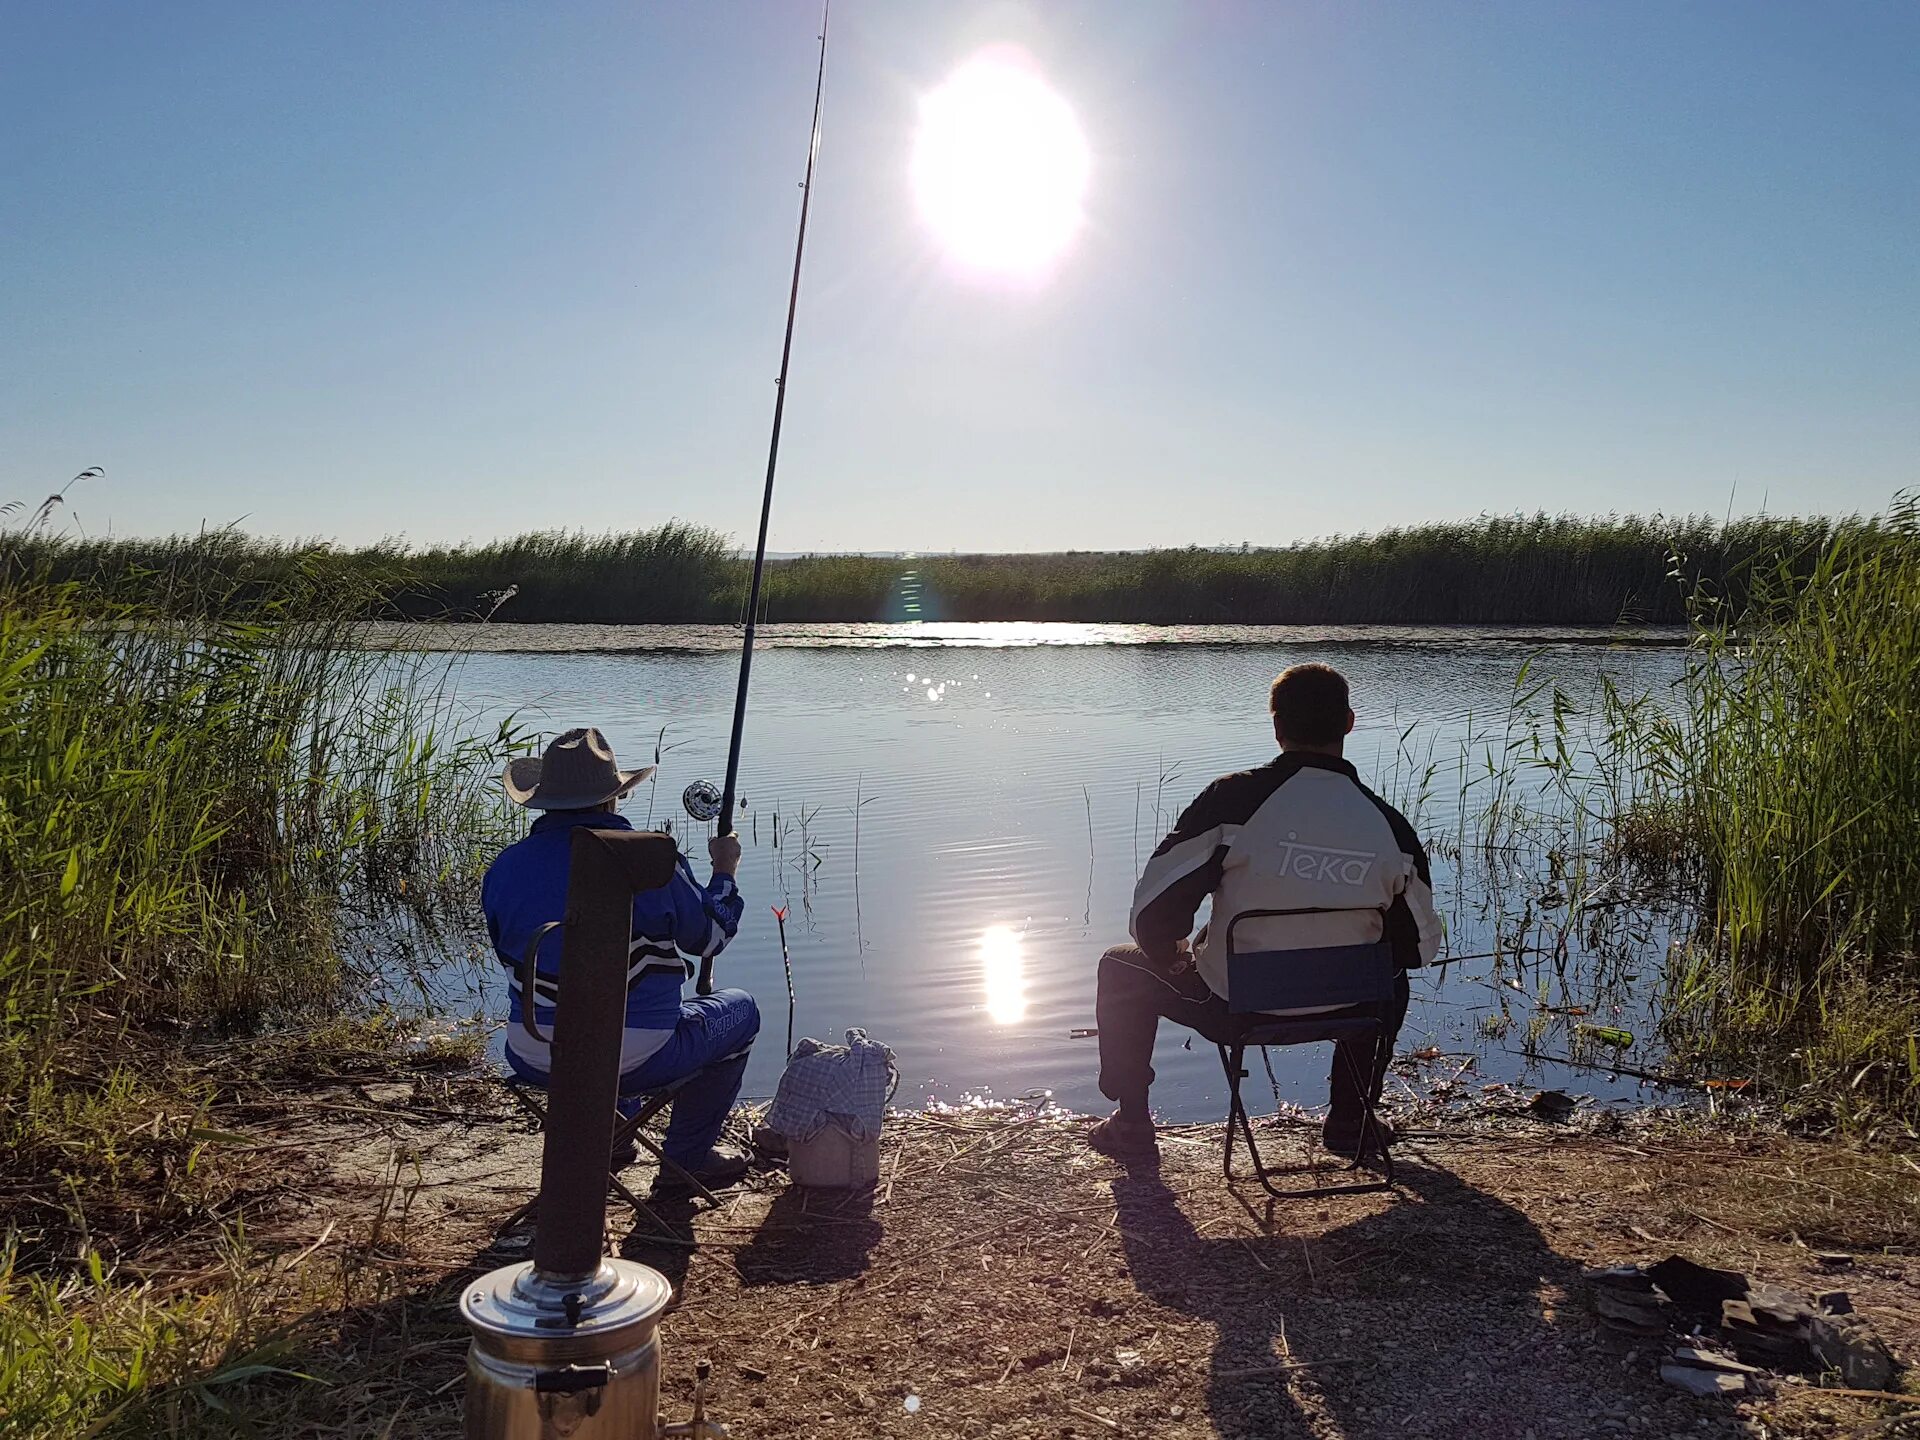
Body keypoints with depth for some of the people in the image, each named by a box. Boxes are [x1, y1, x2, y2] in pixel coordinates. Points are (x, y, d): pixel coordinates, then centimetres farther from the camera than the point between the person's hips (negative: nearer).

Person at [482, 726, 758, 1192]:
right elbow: (710, 936, -1)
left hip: (534, 1061, 6)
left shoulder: (504, 869, -5)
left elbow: (510, 957, 11)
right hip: (635, 1062, -5)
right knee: (740, 1011, 20)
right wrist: (725, 873, 16)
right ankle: (687, 1157, 22)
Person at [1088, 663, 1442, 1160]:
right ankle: (1350, 1123, 41)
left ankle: (1131, 1124, 30)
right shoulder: (1389, 826, -9)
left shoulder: (1235, 797, -18)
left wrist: (1172, 960, 6)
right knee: (1388, 979, 38)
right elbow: (1419, 946, 2)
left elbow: (1153, 913, -17)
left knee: (1122, 969, 25)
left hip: (1230, 1009, -3)